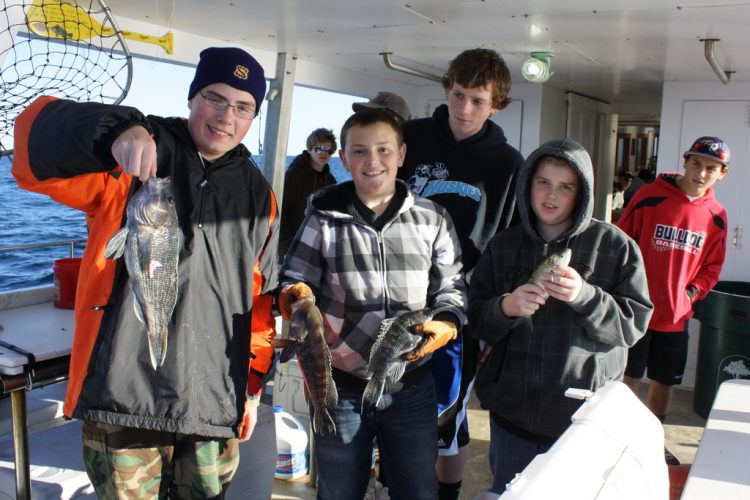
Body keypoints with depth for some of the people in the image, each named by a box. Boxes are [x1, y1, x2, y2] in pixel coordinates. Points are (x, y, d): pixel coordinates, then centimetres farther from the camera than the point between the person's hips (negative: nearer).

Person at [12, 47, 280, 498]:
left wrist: (252, 385, 13)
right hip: (125, 391, -3)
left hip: (215, 404, 4)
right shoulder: (136, 158, -2)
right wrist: (116, 130, -35)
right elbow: (36, 149, -17)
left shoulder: (258, 195, 10)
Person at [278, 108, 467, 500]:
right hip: (341, 385, 0)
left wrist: (447, 322, -15)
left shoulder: (432, 218, 2)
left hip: (413, 384, 1)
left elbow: (451, 287, 5)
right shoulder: (324, 217, 1)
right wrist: (297, 294, -18)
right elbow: (293, 280, 4)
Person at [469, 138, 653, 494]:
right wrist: (506, 307, -19)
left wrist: (584, 296, -24)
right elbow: (477, 319, 2)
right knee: (507, 492, 17)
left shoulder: (615, 245, -5)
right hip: (513, 409, 3)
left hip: (584, 413, -2)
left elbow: (635, 322, -8)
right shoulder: (504, 245, 4)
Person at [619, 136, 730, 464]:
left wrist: (691, 293, -1)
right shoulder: (650, 197, -9)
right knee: (630, 379, 5)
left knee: (666, 382, 15)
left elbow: (712, 267, 14)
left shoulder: (716, 216, 3)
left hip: (676, 317, 4)